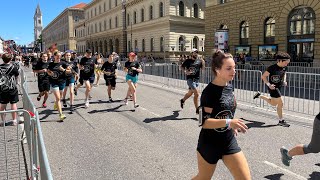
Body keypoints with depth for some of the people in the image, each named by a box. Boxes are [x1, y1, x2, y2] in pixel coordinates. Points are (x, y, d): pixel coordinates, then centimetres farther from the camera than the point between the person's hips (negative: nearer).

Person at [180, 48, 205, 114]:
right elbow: (182, 67, 7)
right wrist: (186, 71, -10)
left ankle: (182, 100, 50)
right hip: (190, 79, -5)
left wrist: (203, 63, -16)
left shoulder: (199, 61, 6)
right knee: (196, 94, -16)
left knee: (190, 93, 20)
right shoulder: (188, 61, -2)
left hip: (197, 79, 5)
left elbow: (203, 69, 2)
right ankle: (197, 109, -9)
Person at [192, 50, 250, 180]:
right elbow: (204, 122, -24)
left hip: (229, 142, 6)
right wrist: (228, 122, -34)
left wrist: (233, 126, 7)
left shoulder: (229, 87, 2)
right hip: (209, 144, -6)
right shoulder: (209, 92, -22)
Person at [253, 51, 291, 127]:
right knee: (280, 103, -8)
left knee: (273, 103, 21)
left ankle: (259, 95, 37)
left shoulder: (284, 68, -2)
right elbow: (263, 76, -17)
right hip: (273, 87, -8)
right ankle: (281, 121, 7)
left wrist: (284, 81, 2)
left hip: (279, 87, 8)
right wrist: (268, 84, -26)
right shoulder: (272, 68, -23)